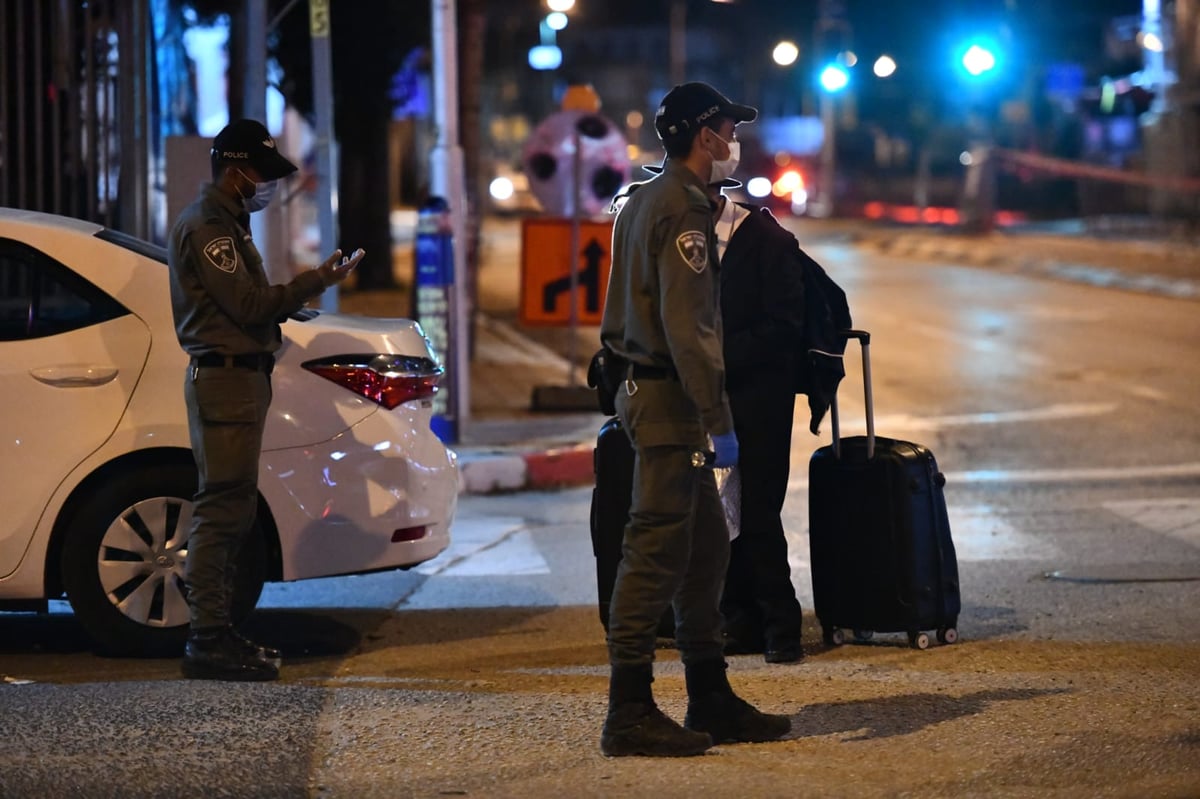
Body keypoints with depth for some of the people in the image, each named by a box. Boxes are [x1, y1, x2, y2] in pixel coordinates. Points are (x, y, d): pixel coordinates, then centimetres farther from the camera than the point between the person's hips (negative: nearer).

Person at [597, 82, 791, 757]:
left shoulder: (643, 203, 18)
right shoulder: (684, 212, -14)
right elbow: (687, 328, -22)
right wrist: (719, 421, -21)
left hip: (649, 391, 11)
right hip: (671, 401, -11)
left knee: (705, 550, 14)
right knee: (656, 553, -9)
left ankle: (712, 701, 20)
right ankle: (630, 714, -7)